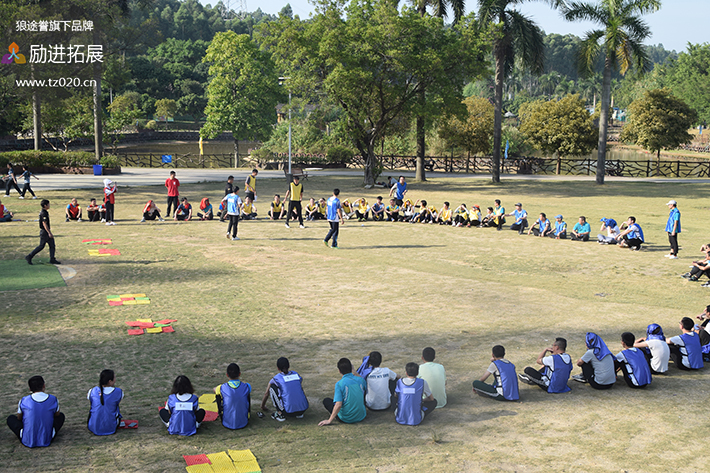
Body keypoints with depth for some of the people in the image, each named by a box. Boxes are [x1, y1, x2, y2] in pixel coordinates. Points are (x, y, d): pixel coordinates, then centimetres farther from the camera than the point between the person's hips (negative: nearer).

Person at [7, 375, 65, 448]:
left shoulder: (23, 401, -9)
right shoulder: (53, 399, -7)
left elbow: (19, 418, 9)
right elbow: (57, 415, 11)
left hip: (28, 441, 1)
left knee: (11, 418, 20)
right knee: (61, 415, 21)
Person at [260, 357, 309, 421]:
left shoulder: (276, 379, 6)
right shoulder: (297, 375, 15)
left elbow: (266, 394, 24)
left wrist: (263, 406, 44)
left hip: (289, 412, -4)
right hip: (303, 410, 4)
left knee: (272, 387, 11)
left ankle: (280, 414, 8)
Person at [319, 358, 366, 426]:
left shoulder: (339, 384, -18)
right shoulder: (361, 380, -7)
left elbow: (338, 405, -23)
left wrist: (329, 420, -14)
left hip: (346, 419, -5)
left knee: (326, 400, 15)